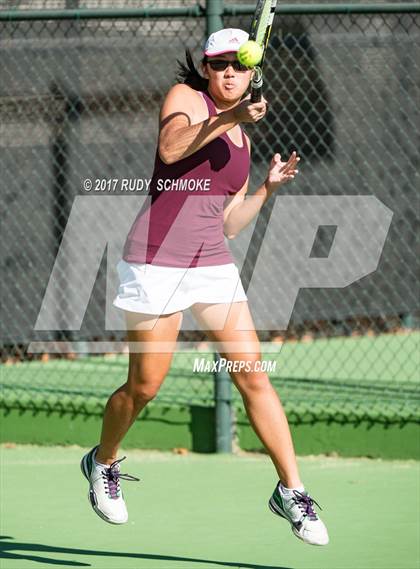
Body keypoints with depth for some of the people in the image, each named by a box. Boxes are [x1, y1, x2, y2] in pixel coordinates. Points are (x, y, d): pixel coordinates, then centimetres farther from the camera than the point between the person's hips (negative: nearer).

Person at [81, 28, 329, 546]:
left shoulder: (242, 141, 17)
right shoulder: (185, 97, -1)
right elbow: (169, 149, -23)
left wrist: (268, 187, 6)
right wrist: (227, 117, -31)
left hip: (212, 264, 5)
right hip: (158, 259, -5)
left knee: (253, 376, -5)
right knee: (144, 387, 2)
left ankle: (290, 489, -3)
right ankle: (103, 462, 29)